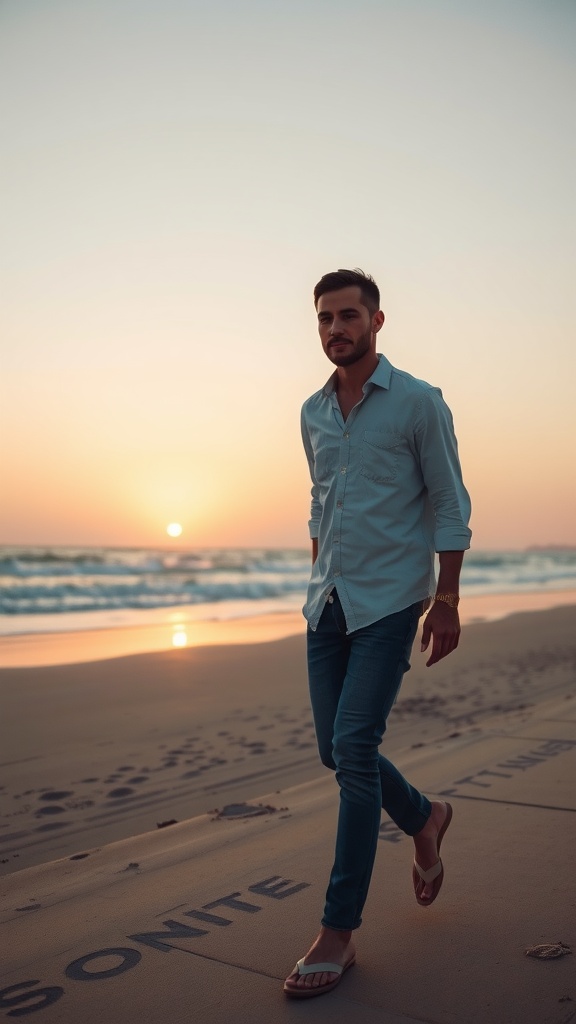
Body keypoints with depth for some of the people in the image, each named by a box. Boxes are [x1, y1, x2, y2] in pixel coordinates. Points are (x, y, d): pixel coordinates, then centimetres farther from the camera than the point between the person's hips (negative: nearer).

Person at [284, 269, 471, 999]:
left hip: (388, 602, -6)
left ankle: (339, 931, 3)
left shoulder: (419, 403, -6)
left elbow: (450, 506, -5)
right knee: (336, 751, 10)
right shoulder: (313, 413, 11)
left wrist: (446, 602, -9)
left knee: (353, 752, -10)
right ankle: (425, 820, 39)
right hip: (327, 603, 6)